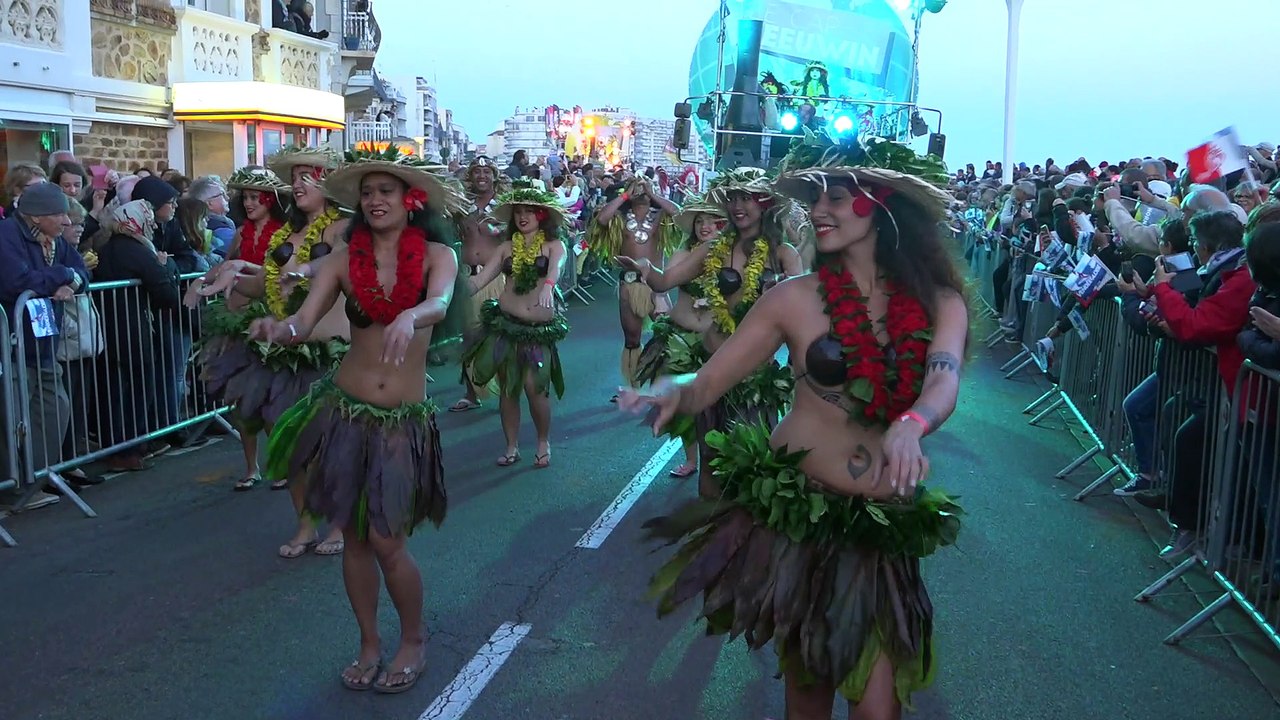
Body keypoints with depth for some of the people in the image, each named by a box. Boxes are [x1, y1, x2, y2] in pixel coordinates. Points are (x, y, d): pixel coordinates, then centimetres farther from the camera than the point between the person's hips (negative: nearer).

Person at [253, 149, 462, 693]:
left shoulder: (437, 255, -6)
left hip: (404, 418, -2)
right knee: (354, 538, 11)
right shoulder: (343, 259, -1)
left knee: (386, 543, 0)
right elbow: (303, 324, -9)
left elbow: (440, 305, -26)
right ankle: (369, 644, 32)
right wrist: (278, 328, -32)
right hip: (344, 409, 2)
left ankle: (413, 641, 26)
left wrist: (410, 318, -48)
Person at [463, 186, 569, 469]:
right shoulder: (506, 247, 9)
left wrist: (548, 286, -45)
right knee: (507, 387, 6)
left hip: (540, 326, -3)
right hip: (505, 321, 3)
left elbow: (556, 267, -23)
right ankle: (512, 446, 21)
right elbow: (480, 279, 3)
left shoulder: (554, 245, 0)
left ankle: (544, 442, 12)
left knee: (534, 387, -11)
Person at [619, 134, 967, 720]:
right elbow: (706, 384, -5)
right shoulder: (796, 299, -6)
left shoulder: (940, 303, -2)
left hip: (889, 525, 1)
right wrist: (672, 391, -27)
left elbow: (944, 381, -21)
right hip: (795, 506, -1)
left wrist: (909, 425, -43)